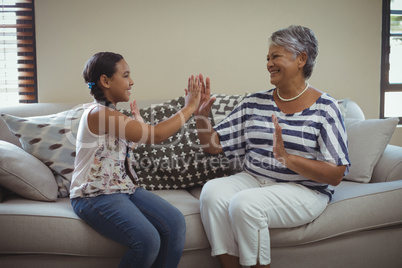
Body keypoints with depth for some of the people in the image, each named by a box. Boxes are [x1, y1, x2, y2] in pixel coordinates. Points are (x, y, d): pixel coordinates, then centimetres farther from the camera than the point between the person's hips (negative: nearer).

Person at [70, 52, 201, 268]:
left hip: (124, 188, 9)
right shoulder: (97, 113, -17)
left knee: (175, 223, -13)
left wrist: (136, 117, 34)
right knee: (148, 240, -28)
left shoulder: (112, 114, 13)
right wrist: (189, 107, -11)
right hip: (95, 195, -9)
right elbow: (156, 135, -19)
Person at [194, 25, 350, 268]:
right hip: (252, 179, 5)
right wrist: (201, 116, -7)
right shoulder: (255, 103, 10)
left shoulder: (324, 108, -3)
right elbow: (213, 145, 11)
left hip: (304, 190, -4)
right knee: (212, 191, -25)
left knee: (245, 202, -31)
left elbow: (336, 175, -9)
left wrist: (287, 158, -21)